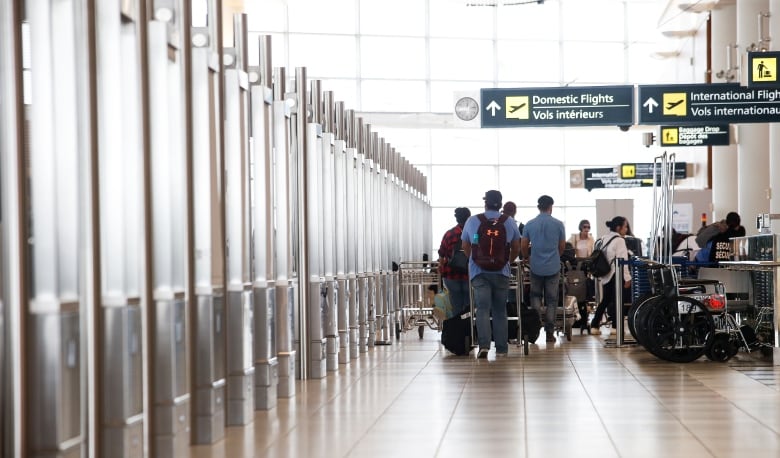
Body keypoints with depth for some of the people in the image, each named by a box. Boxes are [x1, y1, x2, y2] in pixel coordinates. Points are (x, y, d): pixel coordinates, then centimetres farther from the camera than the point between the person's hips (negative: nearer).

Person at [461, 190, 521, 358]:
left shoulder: (472, 221, 3)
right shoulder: (509, 222, 3)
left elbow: (465, 246, 13)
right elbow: (516, 248, 10)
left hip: (478, 271, -1)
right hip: (501, 271, 1)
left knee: (482, 309, -6)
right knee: (500, 310, 9)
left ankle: (484, 345, -23)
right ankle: (501, 349, 10)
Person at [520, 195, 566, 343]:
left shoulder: (530, 225, -2)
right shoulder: (558, 224, -4)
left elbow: (523, 246, 2)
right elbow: (562, 246, 5)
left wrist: (527, 258, 22)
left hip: (536, 267, 1)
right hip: (553, 267, -1)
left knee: (536, 295, 17)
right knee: (551, 300, 6)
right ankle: (550, 332, 7)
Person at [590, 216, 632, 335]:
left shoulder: (604, 239, 14)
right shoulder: (619, 240, -12)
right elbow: (622, 260, -16)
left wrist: (600, 274, 21)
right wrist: (627, 277, -14)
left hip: (605, 275, 8)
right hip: (616, 274, -8)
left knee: (605, 300, 13)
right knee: (617, 301, -1)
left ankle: (594, 326, 11)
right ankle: (616, 326, 1)